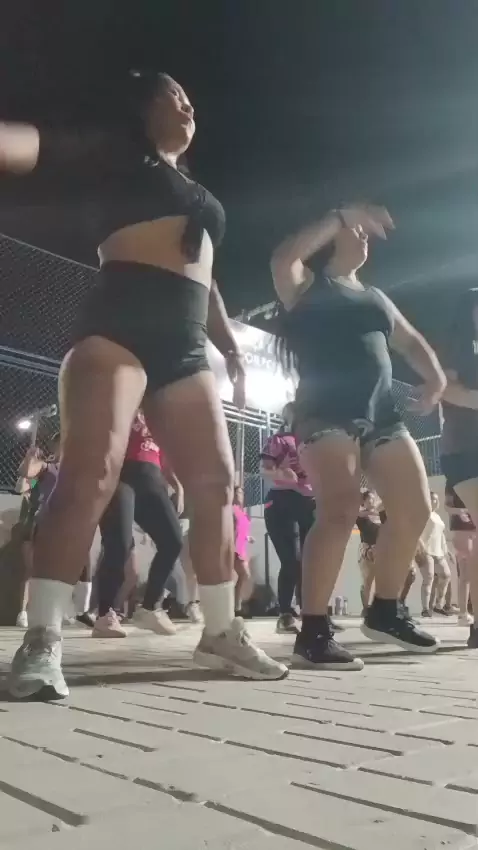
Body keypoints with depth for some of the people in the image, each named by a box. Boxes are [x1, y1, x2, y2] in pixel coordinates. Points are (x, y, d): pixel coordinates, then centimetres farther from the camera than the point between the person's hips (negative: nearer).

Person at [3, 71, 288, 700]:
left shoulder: (198, 194, 33)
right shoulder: (116, 154, 14)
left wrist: (231, 348, 23)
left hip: (183, 345, 7)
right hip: (120, 322, -6)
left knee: (216, 481, -1)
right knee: (92, 469, -21)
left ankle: (221, 632, 8)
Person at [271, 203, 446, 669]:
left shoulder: (376, 297, 27)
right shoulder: (307, 284, 10)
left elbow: (409, 341, 24)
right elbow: (282, 257, -12)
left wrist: (435, 376, 3)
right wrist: (341, 215, -8)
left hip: (381, 413, 7)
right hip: (326, 412, -7)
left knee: (414, 509, 4)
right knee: (340, 510, -23)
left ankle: (384, 611, 20)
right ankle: (313, 632, -17)